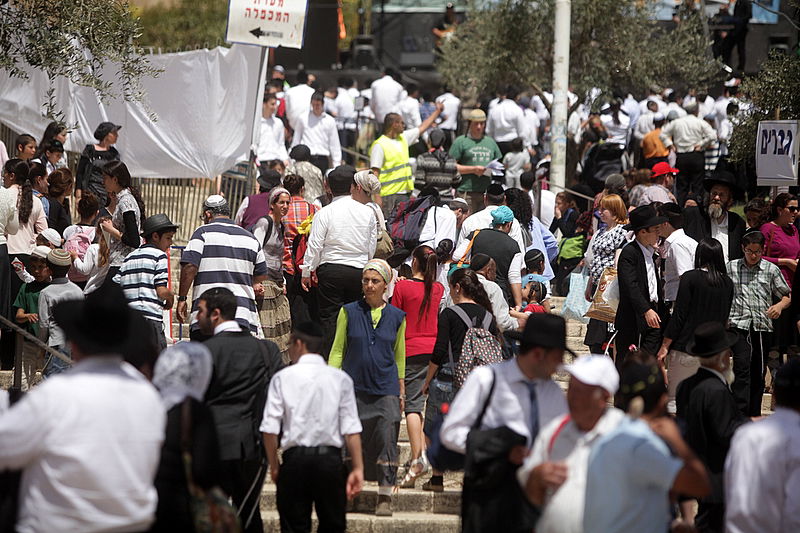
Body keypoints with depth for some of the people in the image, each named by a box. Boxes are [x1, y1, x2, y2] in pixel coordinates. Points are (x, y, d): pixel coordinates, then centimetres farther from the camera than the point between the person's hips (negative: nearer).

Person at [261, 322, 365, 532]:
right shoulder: (340, 379, 3)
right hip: (330, 458, 1)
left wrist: (274, 466, 6)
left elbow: (270, 428, -4)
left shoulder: (283, 378, 1)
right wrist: (358, 468, 1)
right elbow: (351, 429, -3)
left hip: (294, 459, -1)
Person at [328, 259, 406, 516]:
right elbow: (337, 350, 7)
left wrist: (402, 392, 16)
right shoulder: (349, 312, 5)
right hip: (354, 387, 0)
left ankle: (385, 497, -5)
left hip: (385, 389, 0)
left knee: (386, 439, -9)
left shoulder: (396, 316, 8)